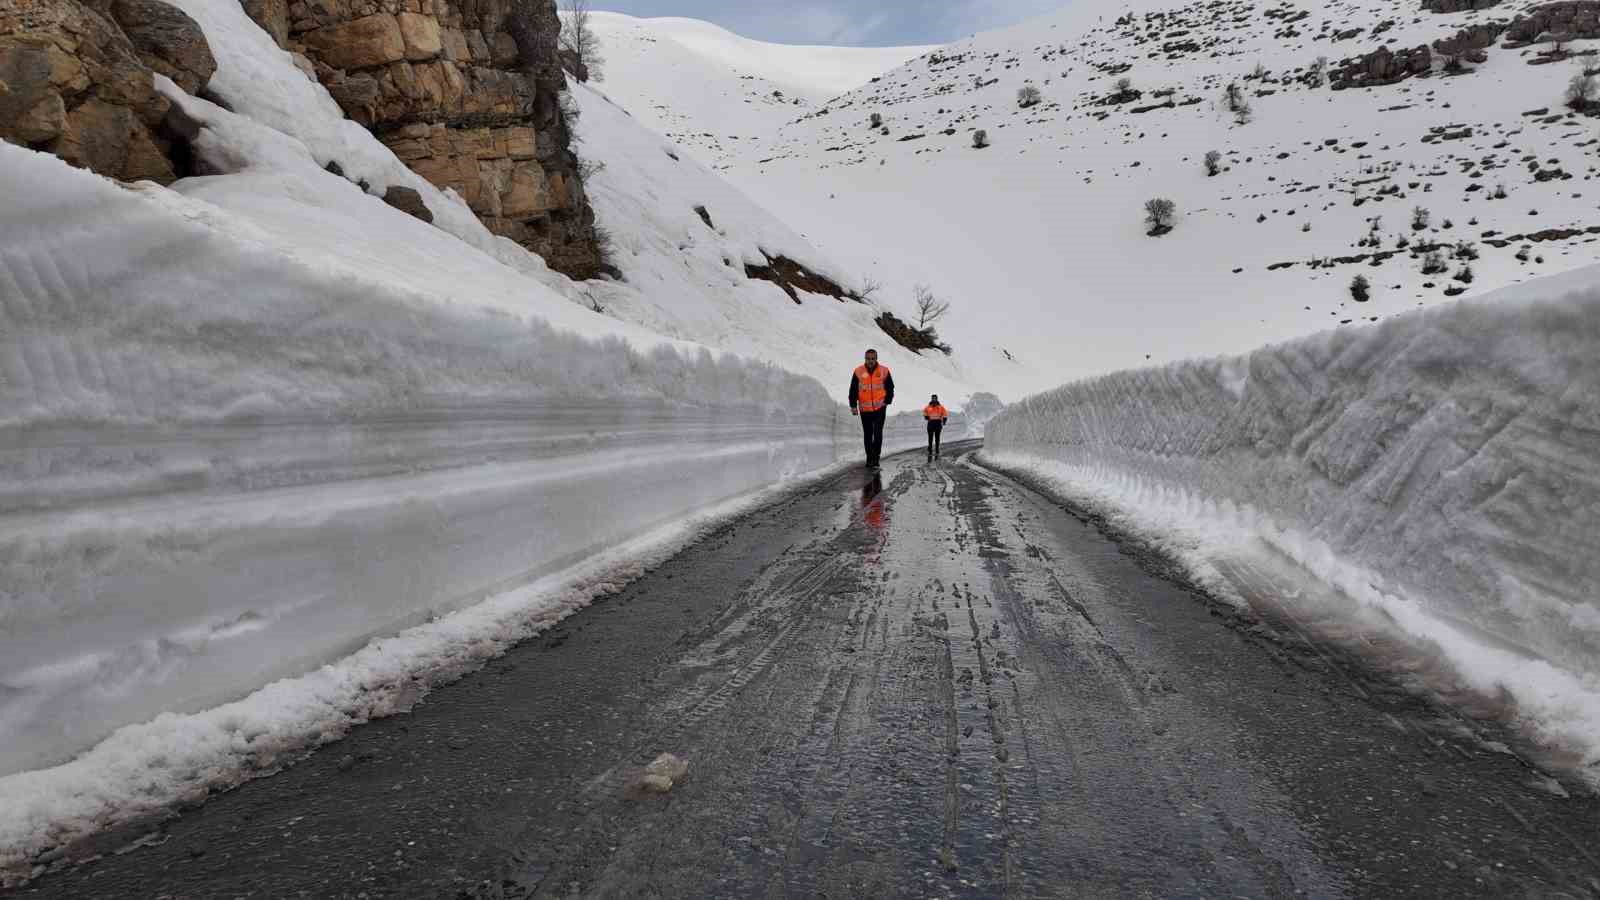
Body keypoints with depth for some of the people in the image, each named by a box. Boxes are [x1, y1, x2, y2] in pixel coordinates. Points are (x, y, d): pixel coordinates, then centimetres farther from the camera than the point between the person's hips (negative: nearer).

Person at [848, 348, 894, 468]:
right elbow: (853, 390, 1)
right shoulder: (858, 372, -2)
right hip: (864, 409, 1)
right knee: (867, 435, 9)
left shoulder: (884, 371, -1)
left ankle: (875, 458, -6)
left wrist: (887, 401, -1)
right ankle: (869, 458, 20)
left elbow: (890, 388, 9)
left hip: (880, 408, -1)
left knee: (878, 433, -10)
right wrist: (853, 406, -6)